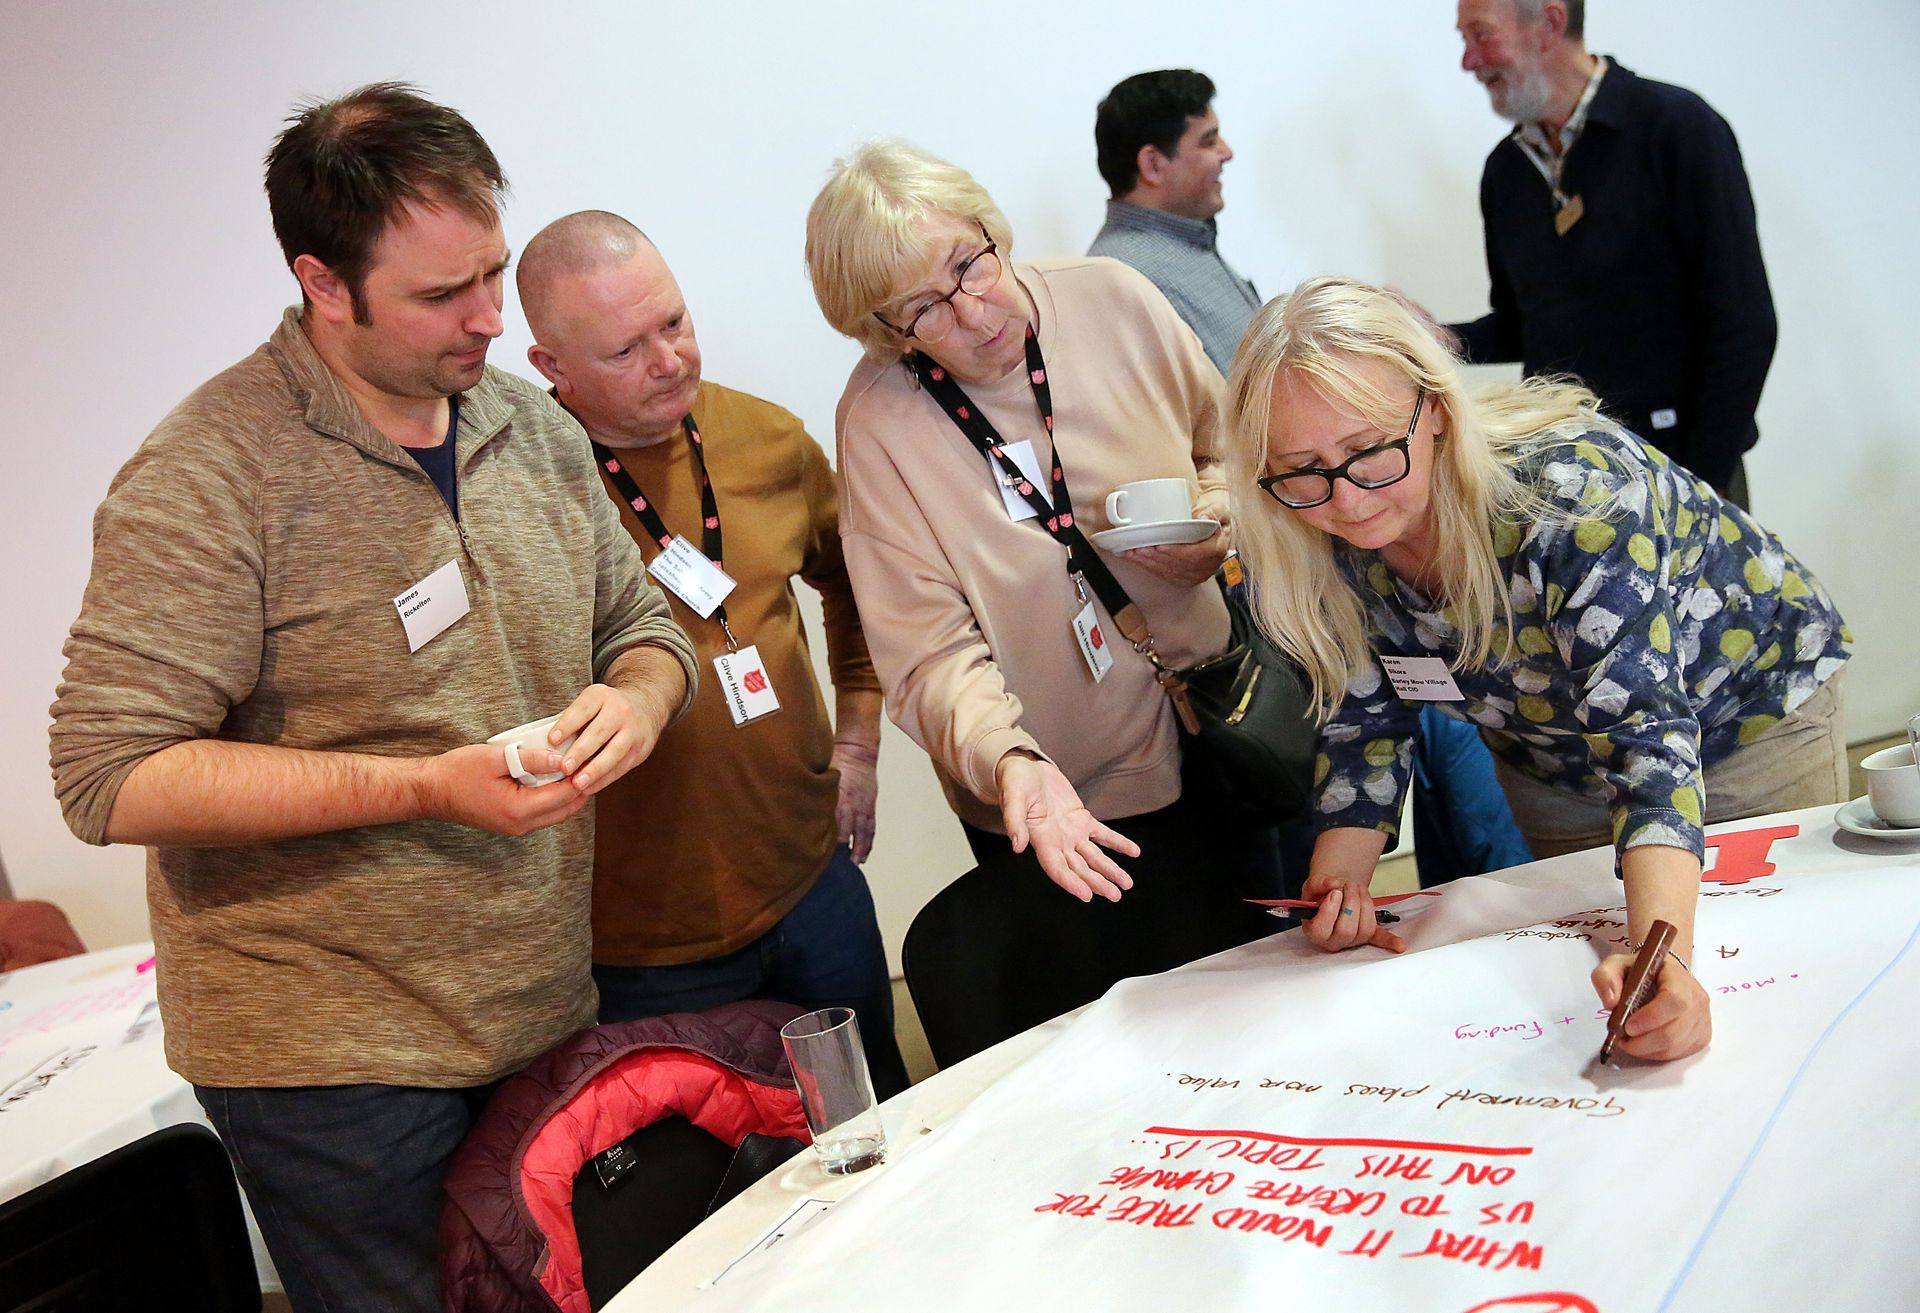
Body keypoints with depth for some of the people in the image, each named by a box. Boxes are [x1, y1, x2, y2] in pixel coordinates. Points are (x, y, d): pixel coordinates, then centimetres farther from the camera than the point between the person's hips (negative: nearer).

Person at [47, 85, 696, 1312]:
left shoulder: (537, 428, 5)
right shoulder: (209, 476, -17)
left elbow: (643, 624, 14)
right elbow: (112, 777, -20)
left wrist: (638, 696, -11)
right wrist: (428, 787, -26)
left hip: (547, 1021, 7)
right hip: (333, 1066, -6)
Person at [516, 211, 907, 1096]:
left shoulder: (766, 439, 0)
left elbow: (852, 575, 18)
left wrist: (856, 740, 13)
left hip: (813, 880, 5)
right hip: (646, 947, -5)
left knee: (881, 1122, 22)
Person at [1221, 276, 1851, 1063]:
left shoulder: (1573, 496, -39)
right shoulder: (1320, 550, -23)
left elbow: (1645, 732, -46)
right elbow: (1363, 723, -13)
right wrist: (1340, 880, -31)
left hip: (1748, 714, -4)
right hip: (1554, 763, 5)